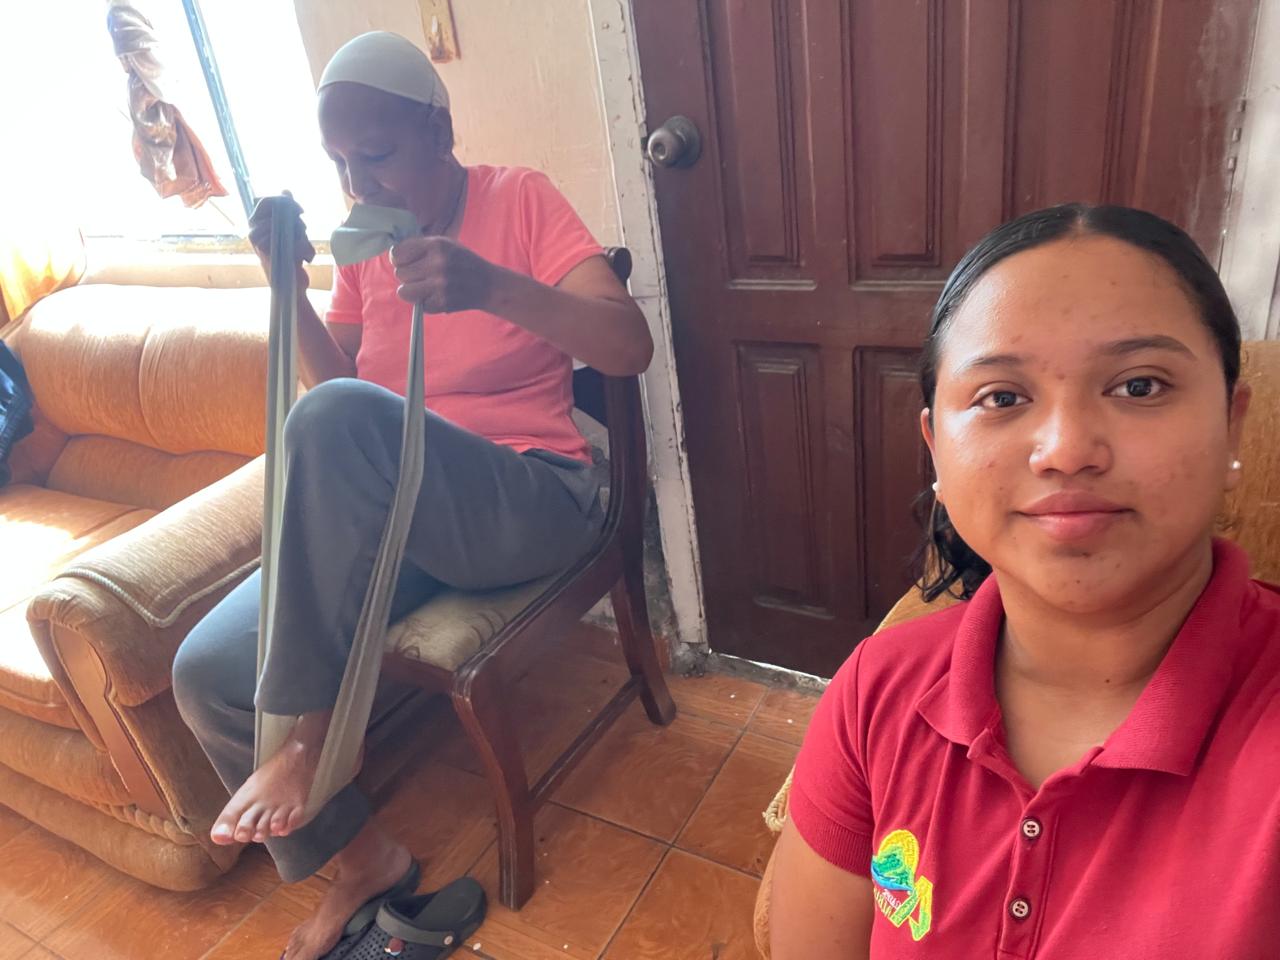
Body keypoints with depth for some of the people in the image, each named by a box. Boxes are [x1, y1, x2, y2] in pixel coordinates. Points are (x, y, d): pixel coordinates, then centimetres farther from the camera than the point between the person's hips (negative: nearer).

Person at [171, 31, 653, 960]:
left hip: (529, 505, -6)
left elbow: (630, 346, -16)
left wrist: (490, 285, -31)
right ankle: (360, 853, 12)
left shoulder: (521, 199, -2)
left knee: (340, 418, -34)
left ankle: (309, 734, -19)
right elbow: (334, 377, 16)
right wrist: (289, 285, 0)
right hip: (390, 519, 6)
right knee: (208, 672, -10)